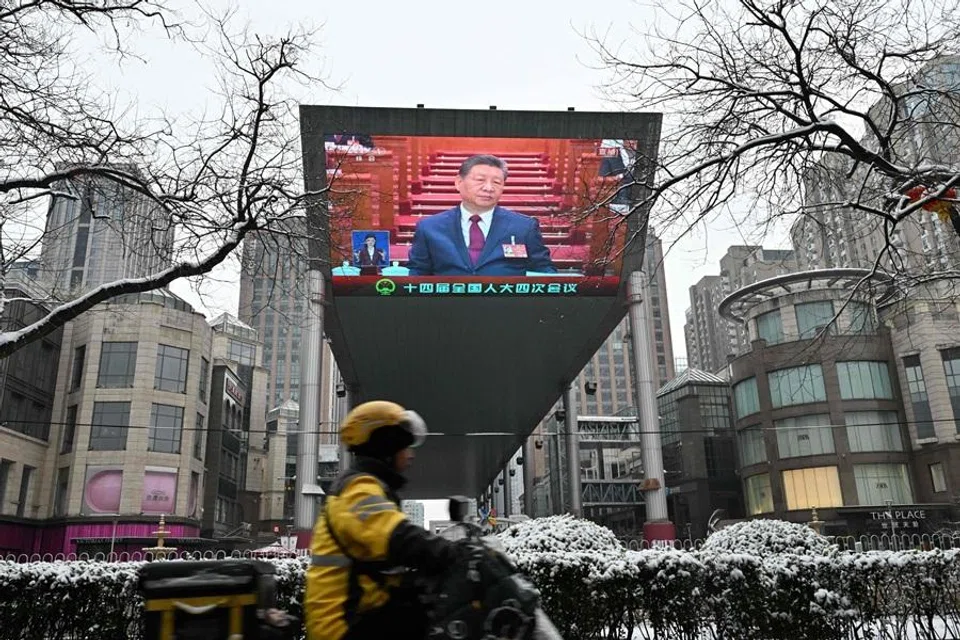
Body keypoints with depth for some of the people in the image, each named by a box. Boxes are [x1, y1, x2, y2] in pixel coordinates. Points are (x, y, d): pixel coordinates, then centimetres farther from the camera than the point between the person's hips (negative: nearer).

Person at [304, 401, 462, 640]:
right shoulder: (360, 490, -14)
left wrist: (459, 556, 13)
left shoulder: (369, 490, 19)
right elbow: (402, 541, -30)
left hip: (361, 610, 10)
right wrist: (463, 559, -31)